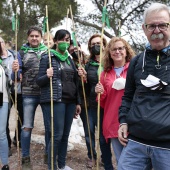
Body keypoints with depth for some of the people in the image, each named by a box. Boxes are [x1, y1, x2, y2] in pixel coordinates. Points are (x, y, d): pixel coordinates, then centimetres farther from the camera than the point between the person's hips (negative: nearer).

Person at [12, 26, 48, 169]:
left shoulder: (47, 51, 5)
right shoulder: (22, 52, 4)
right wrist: (15, 70, -19)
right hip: (29, 94, -1)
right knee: (27, 126, 4)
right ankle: (25, 158, 19)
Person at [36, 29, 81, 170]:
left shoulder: (70, 59, 14)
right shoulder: (47, 58, -3)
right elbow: (39, 81, -4)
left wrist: (78, 102, 14)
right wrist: (47, 76, -26)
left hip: (70, 101, 6)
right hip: (55, 101, -6)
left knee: (65, 134, 11)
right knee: (57, 134, -5)